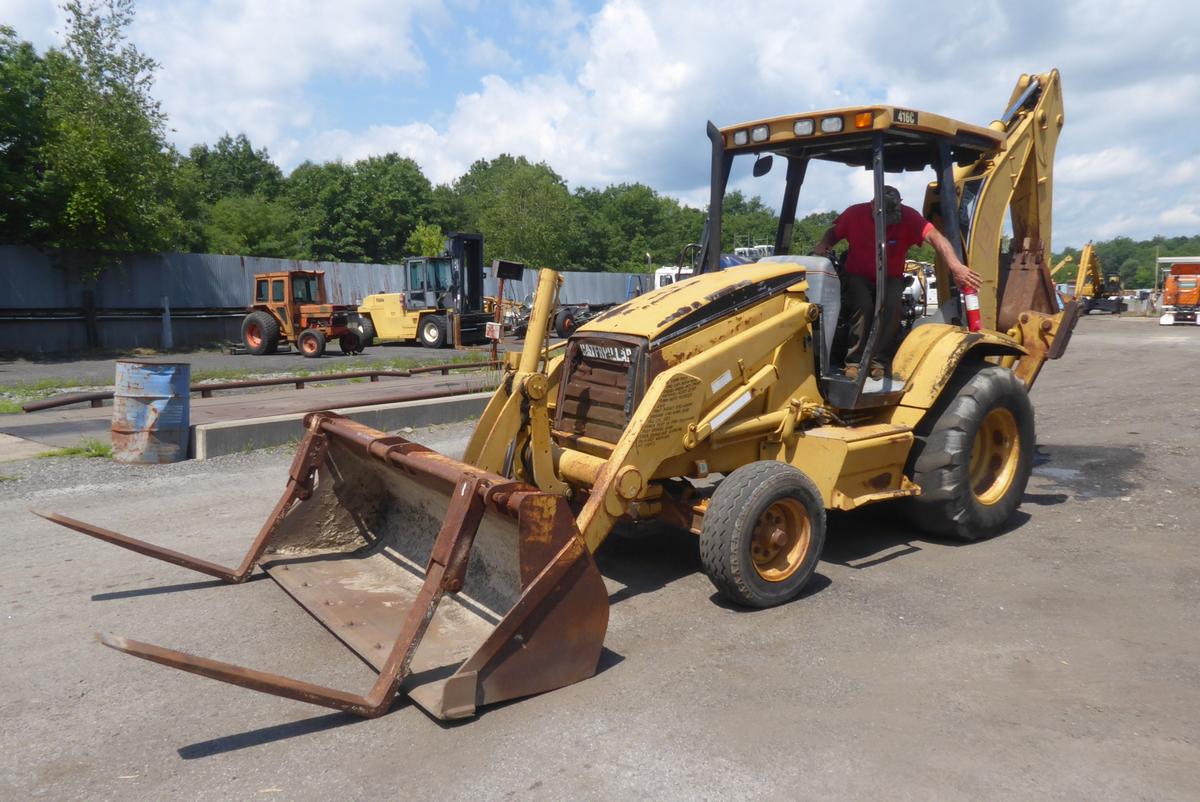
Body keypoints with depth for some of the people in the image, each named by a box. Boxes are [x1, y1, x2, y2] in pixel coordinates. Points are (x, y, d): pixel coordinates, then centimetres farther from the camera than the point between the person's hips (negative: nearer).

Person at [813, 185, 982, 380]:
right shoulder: (855, 214, -16)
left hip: (890, 278, 1)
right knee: (863, 305, -30)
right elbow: (833, 233, 1)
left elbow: (936, 238, -34)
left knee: (892, 305, -29)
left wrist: (956, 267, -50)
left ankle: (878, 360, -14)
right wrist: (820, 249, -22)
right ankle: (854, 360, -17)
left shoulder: (908, 216, -20)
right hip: (858, 276, 0)